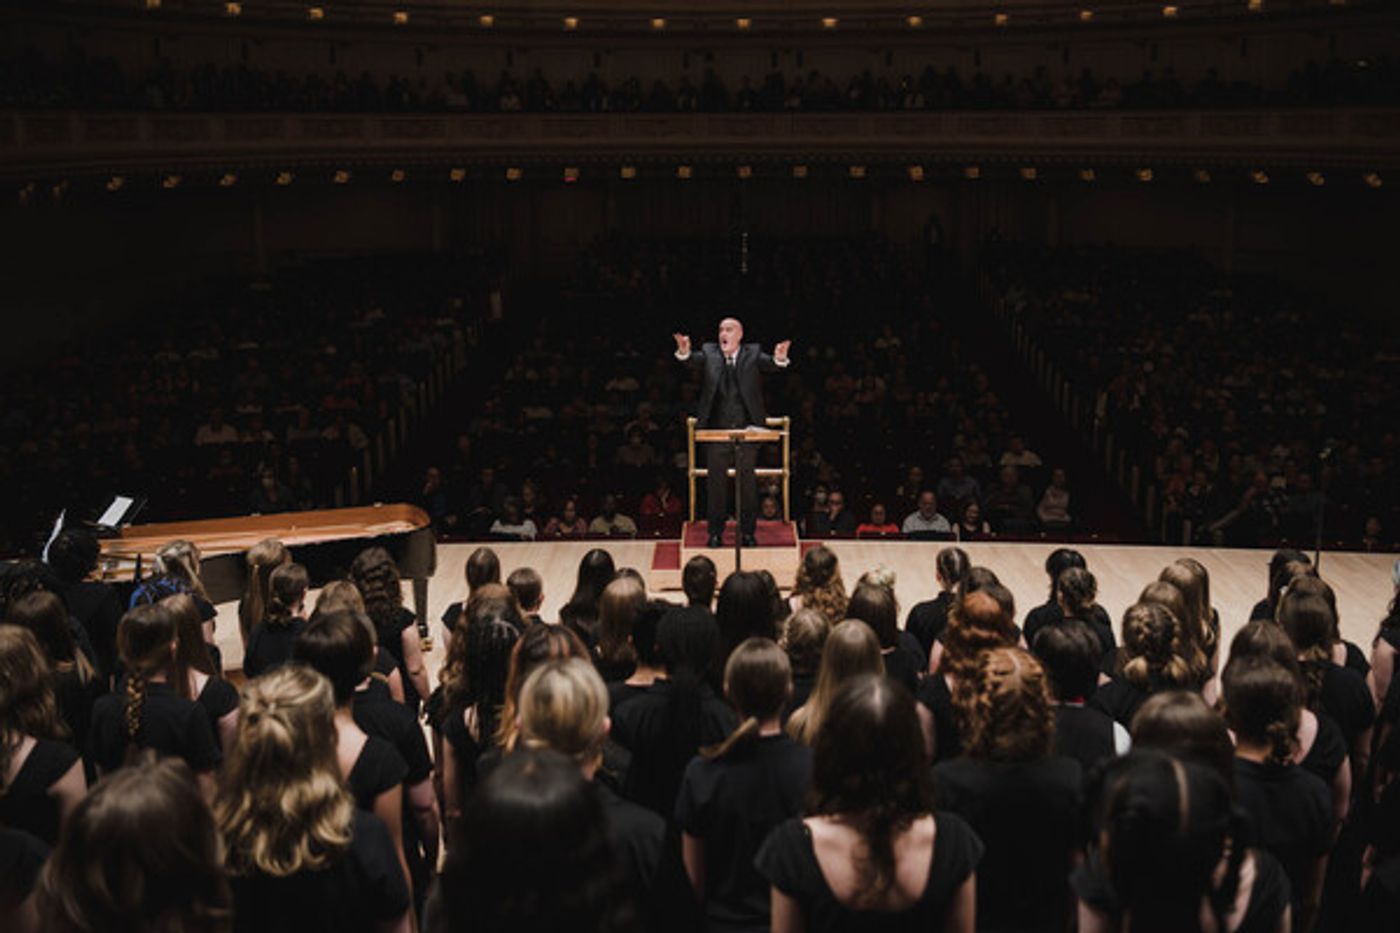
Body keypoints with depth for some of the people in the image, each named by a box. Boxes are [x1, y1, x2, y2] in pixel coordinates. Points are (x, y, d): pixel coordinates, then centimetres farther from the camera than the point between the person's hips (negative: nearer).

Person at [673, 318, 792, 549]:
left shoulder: (752, 353, 4)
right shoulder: (709, 352, 5)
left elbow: (768, 364, -12)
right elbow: (694, 361, -12)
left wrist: (780, 359, -36)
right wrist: (684, 353, -35)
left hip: (746, 428, 0)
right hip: (716, 429, 0)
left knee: (747, 481, 6)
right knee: (716, 482, 5)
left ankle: (748, 532, 16)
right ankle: (715, 532, 15)